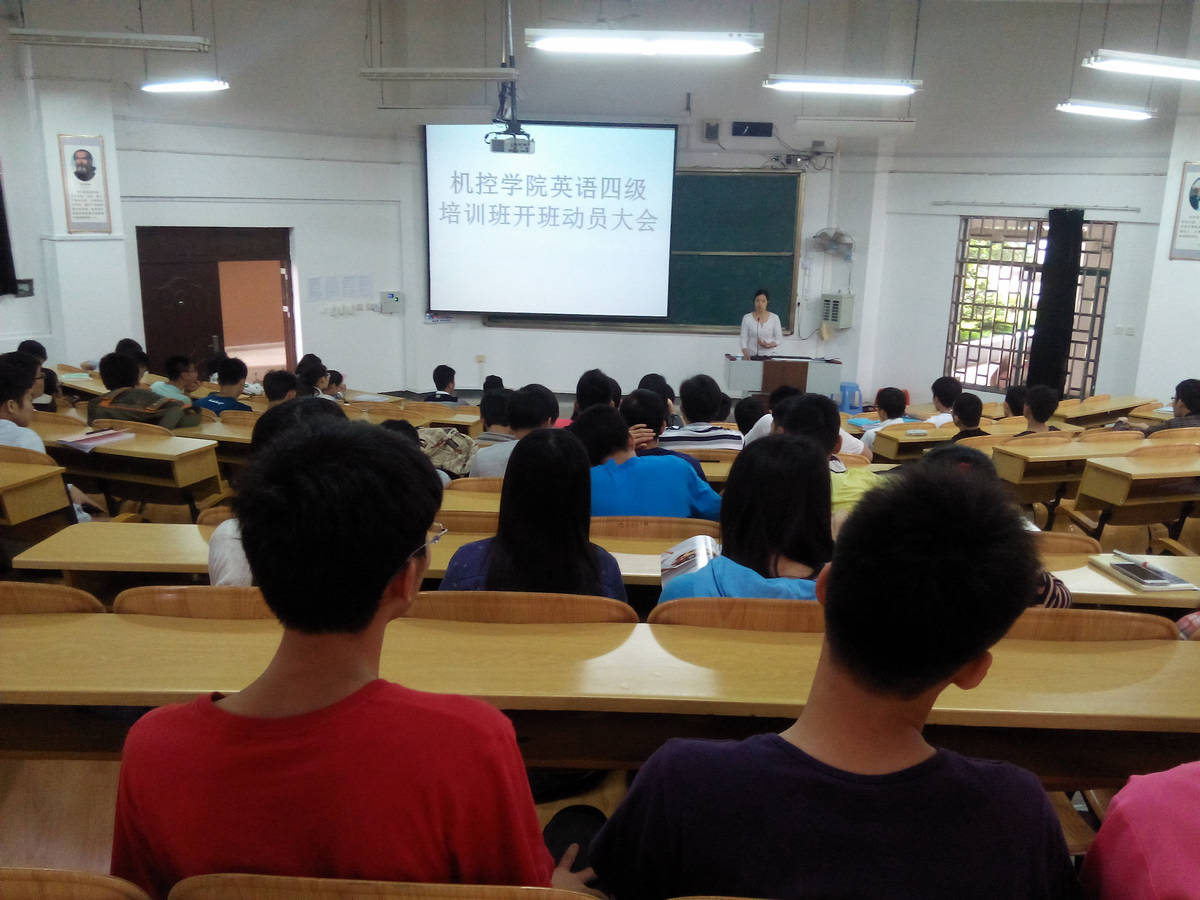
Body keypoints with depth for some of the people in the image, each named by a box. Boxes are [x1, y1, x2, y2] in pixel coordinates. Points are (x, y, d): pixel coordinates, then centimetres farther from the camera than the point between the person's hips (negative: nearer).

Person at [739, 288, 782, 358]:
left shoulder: (774, 318, 4)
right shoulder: (747, 318, 2)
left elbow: (779, 339, 8)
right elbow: (744, 339, 0)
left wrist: (769, 345, -12)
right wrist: (746, 354, -17)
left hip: (768, 355, 0)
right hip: (751, 356, 0)